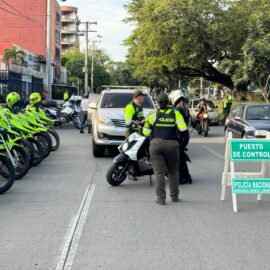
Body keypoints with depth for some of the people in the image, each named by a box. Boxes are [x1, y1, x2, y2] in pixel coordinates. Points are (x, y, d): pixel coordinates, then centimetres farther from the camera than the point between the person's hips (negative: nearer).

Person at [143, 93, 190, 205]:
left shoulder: (153, 114, 2)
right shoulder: (175, 114, 1)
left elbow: (146, 132, 4)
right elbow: (184, 130, -5)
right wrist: (184, 143, 9)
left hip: (156, 144, 0)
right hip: (172, 145, 1)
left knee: (159, 172, 2)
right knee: (173, 171, 15)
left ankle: (161, 198, 1)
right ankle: (174, 196, 19)